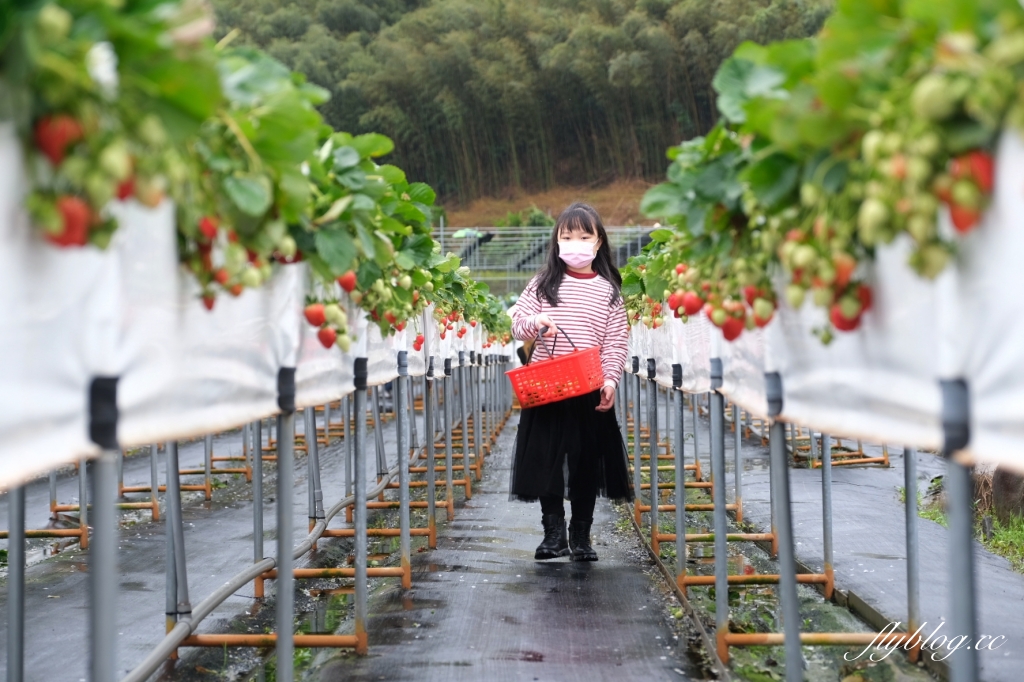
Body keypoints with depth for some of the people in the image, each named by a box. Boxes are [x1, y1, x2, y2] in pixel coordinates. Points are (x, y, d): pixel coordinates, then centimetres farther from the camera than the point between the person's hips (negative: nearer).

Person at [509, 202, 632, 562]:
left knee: (587, 464, 5)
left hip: (590, 391, 0)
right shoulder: (543, 284, 6)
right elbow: (518, 322, 5)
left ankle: (581, 536, 15)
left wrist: (610, 380, -12)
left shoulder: (608, 290, 4)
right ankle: (554, 533, 13)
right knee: (546, 460, 2)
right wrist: (534, 323, -17)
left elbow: (617, 343, 1)